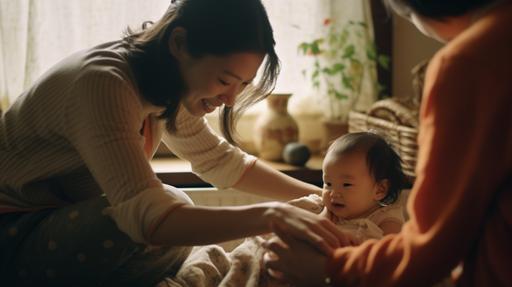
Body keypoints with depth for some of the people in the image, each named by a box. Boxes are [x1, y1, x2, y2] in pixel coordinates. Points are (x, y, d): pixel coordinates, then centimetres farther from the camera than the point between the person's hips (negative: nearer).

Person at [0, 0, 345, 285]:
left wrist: (321, 195, 4)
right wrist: (267, 216, -47)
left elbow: (220, 160, 9)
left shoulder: (167, 85, -3)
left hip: (65, 218, 9)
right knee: (166, 223, -29)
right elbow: (146, 215, -39)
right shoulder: (103, 83, -30)